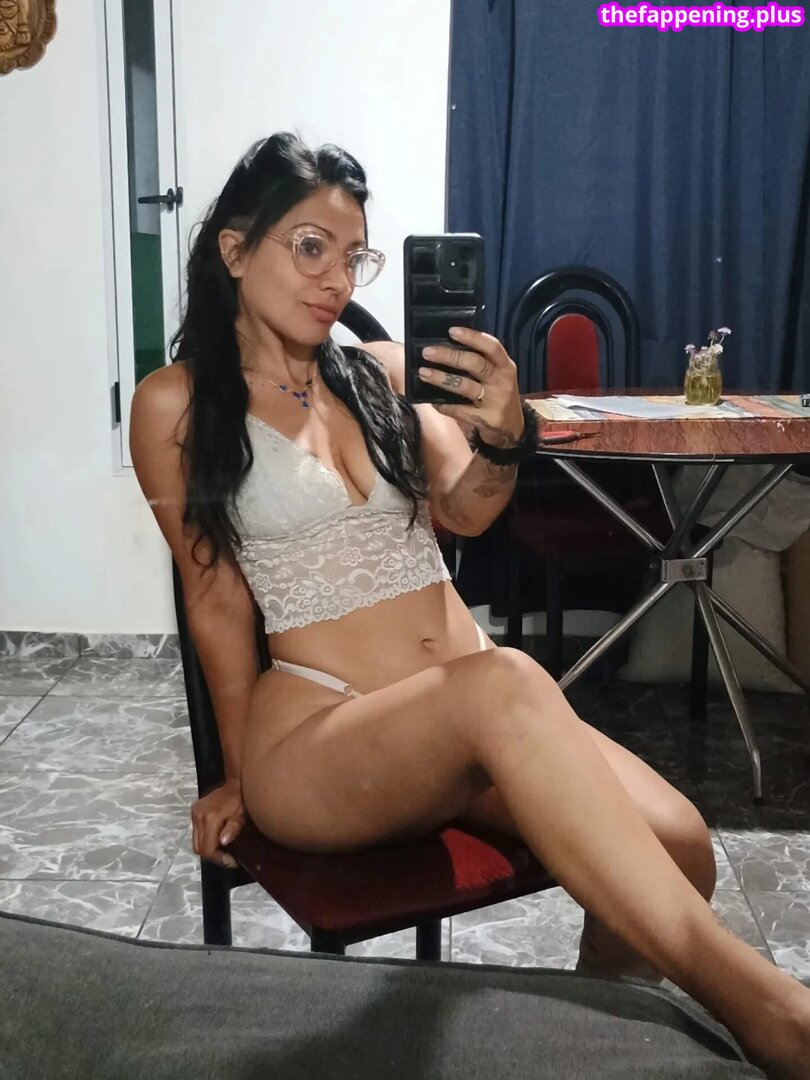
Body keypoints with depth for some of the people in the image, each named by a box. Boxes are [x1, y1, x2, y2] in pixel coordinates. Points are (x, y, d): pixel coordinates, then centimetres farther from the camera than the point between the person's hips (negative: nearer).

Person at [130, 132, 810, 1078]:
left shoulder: (385, 373, 13)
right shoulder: (176, 404, 1)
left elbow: (466, 512, 0)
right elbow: (216, 597, 4)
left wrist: (502, 434, -21)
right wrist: (240, 776, 9)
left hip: (466, 729, 5)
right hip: (315, 733, -4)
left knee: (675, 838, -21)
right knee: (503, 682, -37)